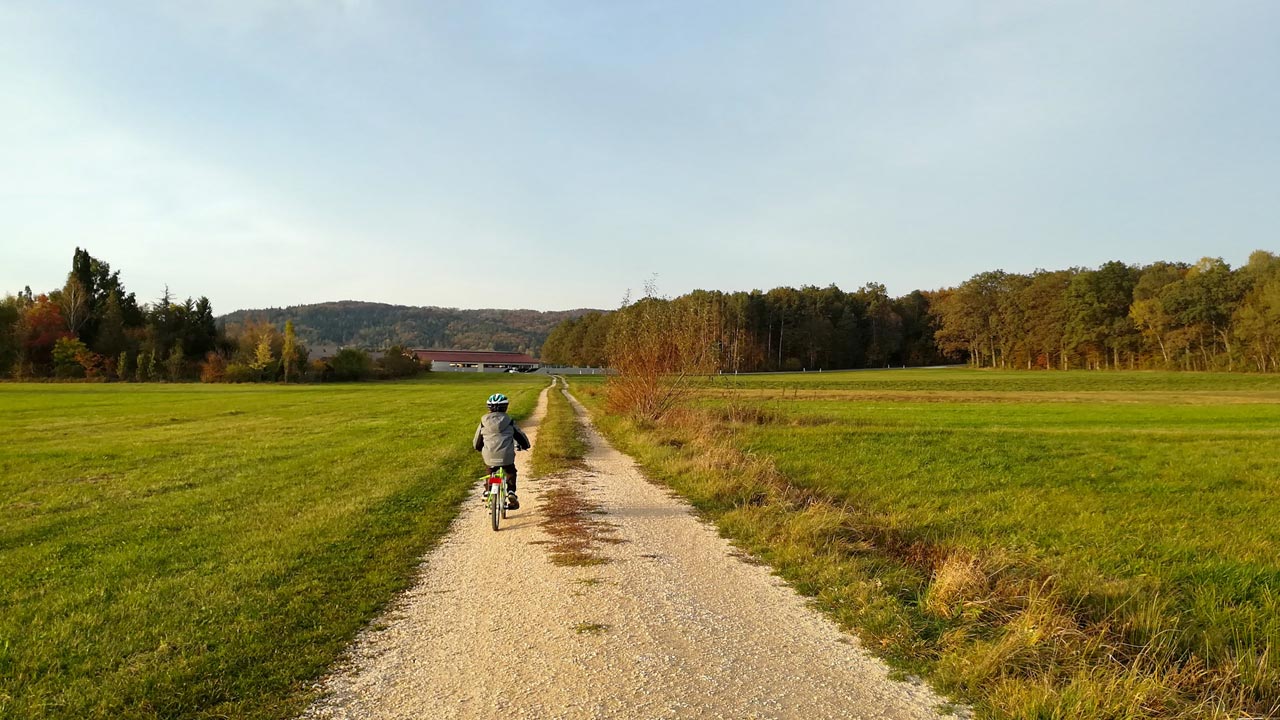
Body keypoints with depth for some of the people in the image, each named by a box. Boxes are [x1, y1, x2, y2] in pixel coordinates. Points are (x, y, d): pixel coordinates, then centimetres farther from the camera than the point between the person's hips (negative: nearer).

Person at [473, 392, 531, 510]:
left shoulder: (484, 422, 5)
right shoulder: (509, 422, 0)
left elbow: (477, 441, 16)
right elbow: (520, 435, 12)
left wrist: (479, 448, 38)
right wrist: (525, 445, 32)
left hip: (489, 456, 2)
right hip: (506, 456, -2)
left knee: (490, 473, 30)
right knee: (511, 473, 20)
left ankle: (487, 491, 26)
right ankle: (511, 492, 4)